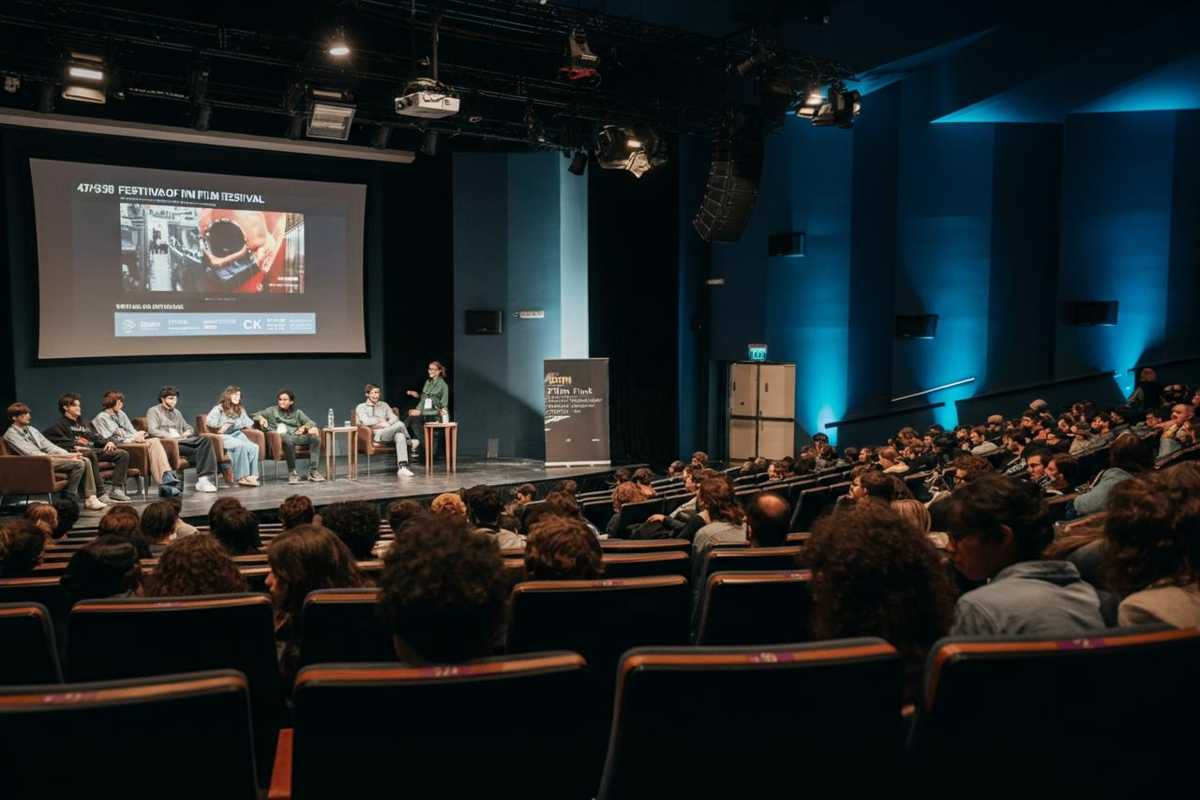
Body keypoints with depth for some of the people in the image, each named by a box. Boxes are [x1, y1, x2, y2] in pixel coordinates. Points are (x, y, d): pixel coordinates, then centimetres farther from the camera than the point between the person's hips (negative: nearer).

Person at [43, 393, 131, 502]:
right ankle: (99, 493, -45)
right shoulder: (60, 425, 14)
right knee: (91, 455, -41)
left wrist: (109, 442, 5)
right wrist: (73, 447, -18)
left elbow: (97, 438, 30)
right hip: (77, 452, -6)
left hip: (94, 450, 6)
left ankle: (116, 489, -26)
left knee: (123, 454, -13)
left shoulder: (84, 424, 36)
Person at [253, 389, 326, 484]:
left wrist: (304, 427, -7)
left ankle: (313, 471, -27)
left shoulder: (297, 412, 24)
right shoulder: (272, 411, 21)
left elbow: (311, 423, 15)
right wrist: (261, 418, -8)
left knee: (315, 437, -26)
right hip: (281, 437, -3)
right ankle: (292, 472, -30)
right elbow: (256, 415, 14)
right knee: (288, 439, -42)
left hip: (297, 437, 3)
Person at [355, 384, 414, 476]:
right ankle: (411, 443, -1)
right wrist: (381, 420, -9)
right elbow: (366, 421, -6)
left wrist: (387, 424, -11)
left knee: (400, 435, -36)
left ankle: (402, 468, -44)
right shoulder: (361, 407, 13)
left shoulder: (384, 405, 25)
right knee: (400, 424, -30)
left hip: (389, 432, 4)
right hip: (376, 434, -4)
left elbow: (394, 417, 9)